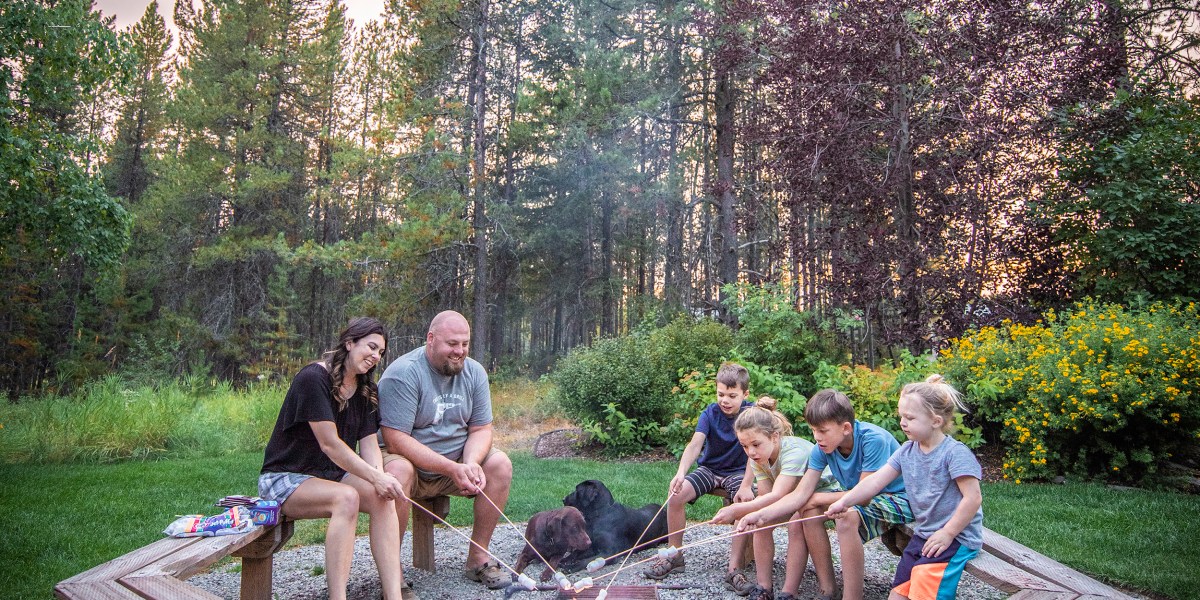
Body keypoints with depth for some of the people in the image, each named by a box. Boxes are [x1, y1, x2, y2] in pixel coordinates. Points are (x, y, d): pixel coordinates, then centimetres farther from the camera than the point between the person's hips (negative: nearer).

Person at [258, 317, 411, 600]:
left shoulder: (366, 391, 8)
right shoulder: (312, 378, -18)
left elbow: (369, 444, 1)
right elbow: (330, 444, -23)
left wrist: (380, 476, -21)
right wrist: (375, 477, -27)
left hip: (333, 474, 7)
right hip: (286, 477, -7)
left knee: (383, 497, -22)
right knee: (346, 497, -35)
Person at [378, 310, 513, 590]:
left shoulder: (474, 372, 0)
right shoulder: (403, 374, -19)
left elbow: (481, 429, 1)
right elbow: (395, 439, -25)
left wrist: (470, 464, -22)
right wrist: (452, 469, -29)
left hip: (457, 464, 5)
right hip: (412, 465, -5)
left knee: (501, 464, -16)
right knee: (398, 471, -36)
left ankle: (478, 557, -5)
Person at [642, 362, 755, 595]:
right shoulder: (710, 413, -10)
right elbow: (695, 444, -24)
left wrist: (746, 485, -35)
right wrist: (681, 472, -43)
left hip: (737, 472, -2)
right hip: (709, 469, 2)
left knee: (747, 502, -33)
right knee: (675, 494, -22)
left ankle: (735, 568, -24)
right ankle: (674, 556, -2)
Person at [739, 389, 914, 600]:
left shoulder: (874, 440, -29)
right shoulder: (823, 448, -11)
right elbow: (801, 494, -15)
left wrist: (817, 498, -17)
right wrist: (762, 515, -30)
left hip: (900, 499, -7)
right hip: (862, 497, 7)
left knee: (847, 516, -33)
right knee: (809, 510, -13)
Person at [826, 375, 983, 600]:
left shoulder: (955, 453, -17)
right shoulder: (907, 451, 4)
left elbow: (973, 498, -20)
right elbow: (876, 481, -1)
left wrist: (947, 533, -19)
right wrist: (844, 501, -12)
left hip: (956, 537, -7)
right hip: (922, 534, 8)